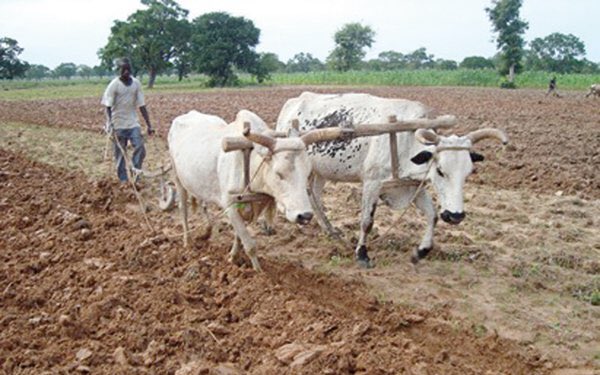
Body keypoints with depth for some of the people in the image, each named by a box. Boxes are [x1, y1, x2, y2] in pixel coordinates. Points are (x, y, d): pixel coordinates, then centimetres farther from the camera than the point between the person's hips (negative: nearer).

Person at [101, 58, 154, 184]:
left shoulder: (136, 83, 1)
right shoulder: (114, 85, -9)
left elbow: (141, 106, 5)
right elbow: (108, 107, -11)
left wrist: (149, 125, 2)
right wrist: (110, 126, -24)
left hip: (133, 123, 3)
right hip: (118, 125, -3)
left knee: (140, 148, -12)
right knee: (120, 154, 3)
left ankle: (136, 172, 7)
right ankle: (123, 181, 13)